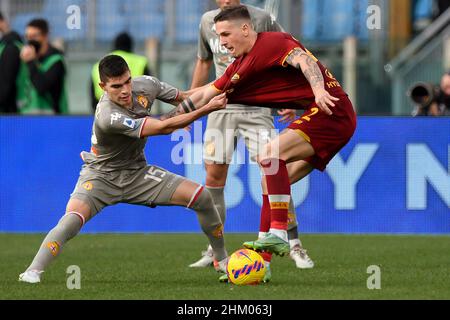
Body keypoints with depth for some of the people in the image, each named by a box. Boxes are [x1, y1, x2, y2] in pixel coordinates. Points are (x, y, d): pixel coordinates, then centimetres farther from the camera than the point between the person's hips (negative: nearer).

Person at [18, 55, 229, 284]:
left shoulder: (146, 85, -14)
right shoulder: (109, 117, -35)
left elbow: (183, 98, 7)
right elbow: (164, 128, -34)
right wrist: (206, 109, -33)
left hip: (137, 173, 6)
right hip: (101, 176, -6)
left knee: (203, 198, -4)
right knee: (73, 217, -34)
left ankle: (222, 260, 16)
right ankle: (33, 271, -26)